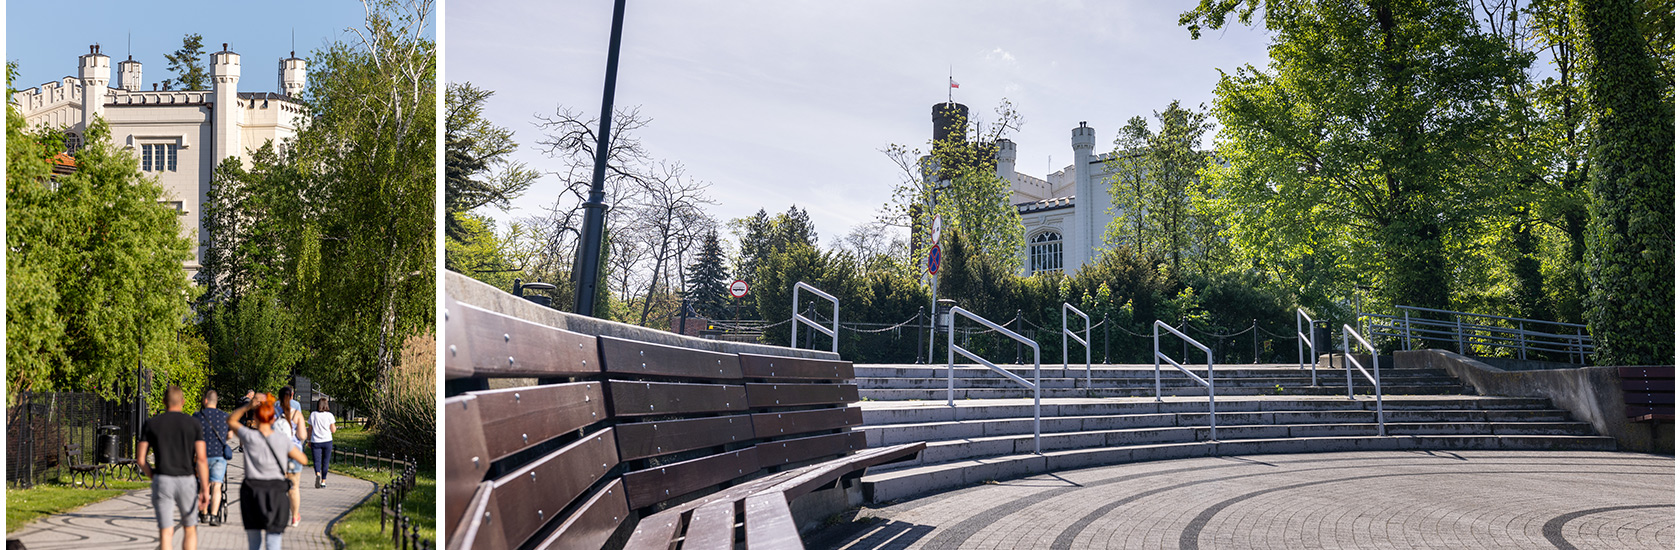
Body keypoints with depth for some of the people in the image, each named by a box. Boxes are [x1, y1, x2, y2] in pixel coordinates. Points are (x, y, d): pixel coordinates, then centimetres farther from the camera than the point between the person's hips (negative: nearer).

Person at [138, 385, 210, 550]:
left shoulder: (151, 424, 4)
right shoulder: (194, 424, 1)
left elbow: (141, 458, 3)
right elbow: (201, 459, -6)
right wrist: (205, 489, -6)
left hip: (162, 481, 0)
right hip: (186, 481, 0)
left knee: (165, 532, 0)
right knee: (190, 530, 15)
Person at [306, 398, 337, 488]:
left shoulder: (313, 415, 1)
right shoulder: (329, 415, -3)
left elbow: (310, 429, 4)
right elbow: (333, 430, -2)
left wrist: (309, 441, 14)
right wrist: (335, 426, 19)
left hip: (315, 441, 0)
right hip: (327, 441, 0)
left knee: (317, 461, -1)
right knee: (325, 462, 10)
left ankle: (318, 474, -30)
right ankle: (323, 481, 12)